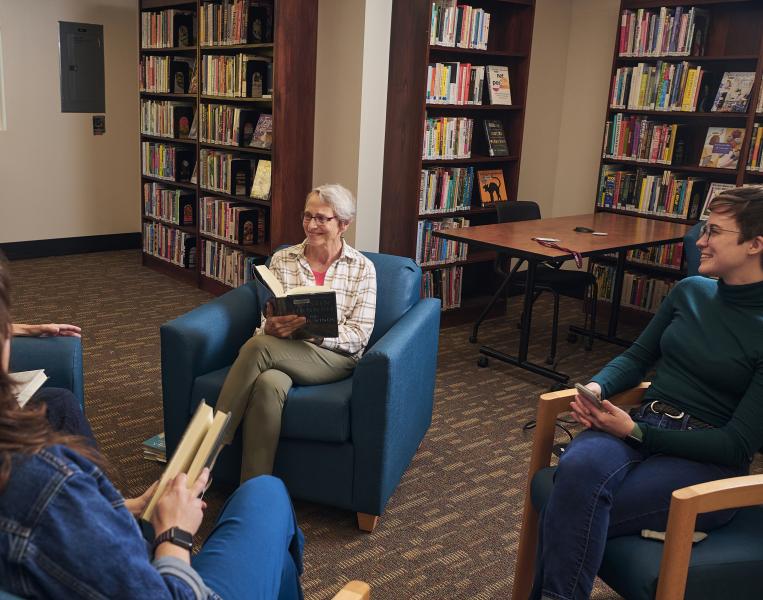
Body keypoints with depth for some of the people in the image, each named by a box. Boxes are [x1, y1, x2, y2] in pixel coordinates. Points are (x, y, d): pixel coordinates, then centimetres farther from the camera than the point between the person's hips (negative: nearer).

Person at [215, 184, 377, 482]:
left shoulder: (362, 268, 5)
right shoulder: (282, 259, 12)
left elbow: (360, 334, -2)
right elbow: (267, 321, 9)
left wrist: (317, 331, -20)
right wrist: (271, 328, -17)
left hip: (335, 356, -2)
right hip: (282, 352, 3)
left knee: (257, 346, -32)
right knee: (269, 383, -37)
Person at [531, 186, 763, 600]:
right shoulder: (690, 291, 7)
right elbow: (637, 357, 18)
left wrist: (636, 431, -16)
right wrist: (596, 387, -4)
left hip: (707, 458, -4)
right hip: (642, 425, 5)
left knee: (568, 511, -30)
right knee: (578, 467, -31)